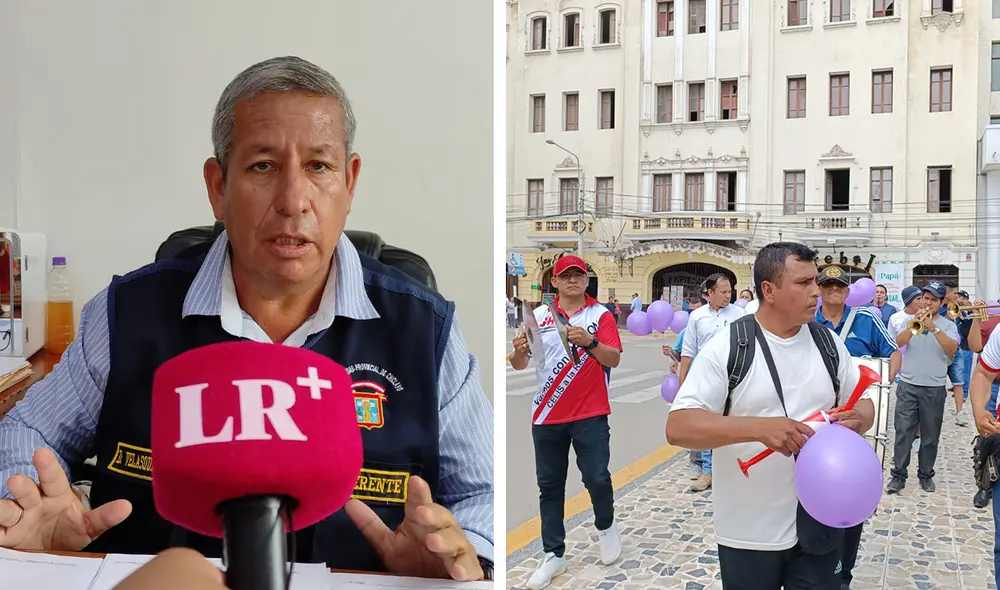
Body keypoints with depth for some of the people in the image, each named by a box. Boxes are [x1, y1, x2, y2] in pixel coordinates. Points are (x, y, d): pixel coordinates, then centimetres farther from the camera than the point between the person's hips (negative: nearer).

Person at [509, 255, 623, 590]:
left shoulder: (601, 315, -1)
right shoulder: (539, 316, 5)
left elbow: (614, 360, -9)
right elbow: (519, 365, 5)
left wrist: (589, 342, -27)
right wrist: (520, 352, -18)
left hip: (590, 414, -2)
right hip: (547, 415, 2)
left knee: (597, 477, -5)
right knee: (549, 485, 6)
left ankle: (605, 526, 26)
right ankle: (553, 555, 17)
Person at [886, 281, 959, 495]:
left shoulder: (948, 325, 3)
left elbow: (952, 349, -14)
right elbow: (898, 342, -8)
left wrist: (933, 328, -23)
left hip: (934, 388, 0)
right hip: (908, 386, 0)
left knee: (930, 435, 7)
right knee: (903, 432, -2)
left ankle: (926, 475, 20)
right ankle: (898, 475, 4)